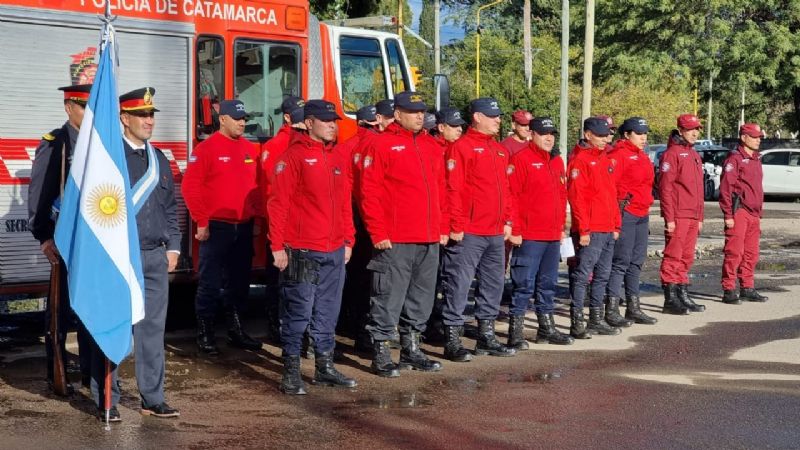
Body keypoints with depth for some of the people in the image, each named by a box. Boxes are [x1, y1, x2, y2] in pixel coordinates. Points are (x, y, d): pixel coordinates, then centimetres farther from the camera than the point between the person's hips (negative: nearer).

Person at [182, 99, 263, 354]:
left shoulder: (249, 149, 10)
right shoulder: (207, 149, -7)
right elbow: (190, 187, -10)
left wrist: (258, 217, 9)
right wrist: (202, 222, -13)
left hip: (244, 227, 6)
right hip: (217, 227, -6)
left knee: (239, 281, 12)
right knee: (210, 282, 0)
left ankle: (235, 330, 23)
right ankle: (205, 333, 8)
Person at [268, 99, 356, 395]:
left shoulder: (340, 157, 12)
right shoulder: (294, 155, -7)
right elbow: (278, 202, -9)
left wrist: (348, 240, 15)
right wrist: (277, 245, -12)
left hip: (335, 251, 6)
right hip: (301, 251, -6)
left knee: (327, 312, 13)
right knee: (298, 313, -2)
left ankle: (325, 367, 23)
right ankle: (291, 372, 6)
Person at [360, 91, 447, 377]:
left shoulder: (431, 146, 16)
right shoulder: (382, 144, -4)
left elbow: (440, 189, 20)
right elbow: (369, 191, -8)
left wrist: (442, 228, 14)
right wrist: (378, 233, -13)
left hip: (430, 240, 7)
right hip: (395, 241, -7)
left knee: (421, 298, 13)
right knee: (389, 298, -4)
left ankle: (411, 350, 24)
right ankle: (381, 354, 5)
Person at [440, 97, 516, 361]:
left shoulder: (500, 151, 16)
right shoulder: (462, 147, -8)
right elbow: (453, 189, -13)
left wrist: (507, 221, 13)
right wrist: (456, 226, -17)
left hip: (496, 233, 8)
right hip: (469, 233, -8)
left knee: (493, 284, 14)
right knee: (459, 285, -4)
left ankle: (486, 337, 24)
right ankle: (453, 342, 1)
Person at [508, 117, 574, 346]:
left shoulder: (557, 162, 16)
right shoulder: (520, 159, -8)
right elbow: (512, 196, -12)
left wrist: (562, 227, 17)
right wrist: (514, 230, -15)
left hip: (553, 236, 8)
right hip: (529, 237, -7)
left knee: (548, 283, 15)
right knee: (524, 284, -5)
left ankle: (547, 328, 24)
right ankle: (516, 332, 0)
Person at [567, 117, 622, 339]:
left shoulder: (605, 160, 18)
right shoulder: (580, 160, -9)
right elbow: (576, 196, -15)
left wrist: (616, 225, 17)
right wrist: (583, 230, -18)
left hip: (608, 230, 9)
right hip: (590, 232, -9)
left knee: (602, 275, 13)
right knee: (583, 275, -6)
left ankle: (597, 320, 21)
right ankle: (577, 323, -3)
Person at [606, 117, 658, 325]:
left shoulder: (642, 156, 19)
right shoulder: (619, 154, -10)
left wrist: (647, 209, 22)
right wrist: (615, 210, -19)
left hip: (642, 215, 9)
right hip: (625, 214, -9)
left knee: (637, 262, 13)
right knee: (621, 261, -10)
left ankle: (633, 308, 20)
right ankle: (612, 310, -7)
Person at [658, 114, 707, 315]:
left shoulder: (695, 156, 20)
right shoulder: (672, 154, -7)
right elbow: (665, 188, -13)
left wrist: (700, 217, 19)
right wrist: (669, 218, -18)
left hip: (693, 217, 9)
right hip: (677, 217, -9)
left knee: (687, 258, 12)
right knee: (673, 257, -6)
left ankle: (683, 296, 19)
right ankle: (670, 300, -3)